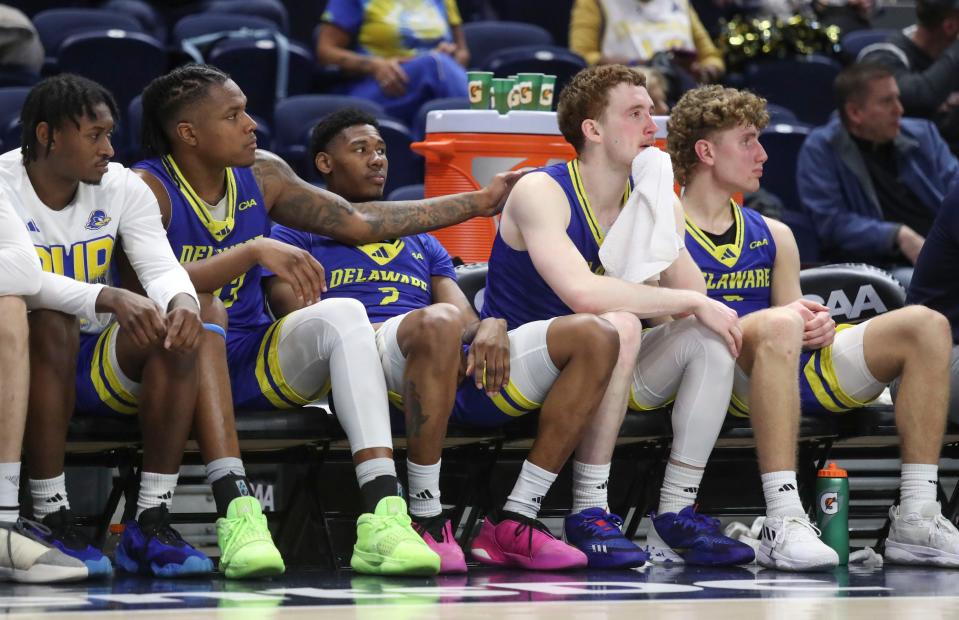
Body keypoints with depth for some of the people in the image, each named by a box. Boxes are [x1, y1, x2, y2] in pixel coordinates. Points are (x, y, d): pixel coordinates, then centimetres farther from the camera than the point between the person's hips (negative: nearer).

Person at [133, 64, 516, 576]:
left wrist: (481, 202, 15)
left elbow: (359, 222, 16)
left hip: (248, 362, 5)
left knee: (343, 313, -20)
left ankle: (383, 513, -38)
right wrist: (255, 252, -34)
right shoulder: (149, 188, -12)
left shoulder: (262, 176, 8)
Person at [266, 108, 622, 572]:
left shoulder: (423, 244, 38)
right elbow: (298, 316, 3)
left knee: (594, 336, -14)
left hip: (459, 370, 6)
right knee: (439, 321, -42)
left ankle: (517, 519, -20)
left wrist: (491, 328, -5)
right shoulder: (299, 233, 22)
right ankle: (425, 519, -35)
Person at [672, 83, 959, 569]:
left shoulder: (772, 236, 25)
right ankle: (783, 524, -45)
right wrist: (785, 318, -17)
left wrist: (817, 325, -4)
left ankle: (915, 520, -18)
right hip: (713, 378, -7)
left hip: (791, 367, 7)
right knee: (778, 325, -39)